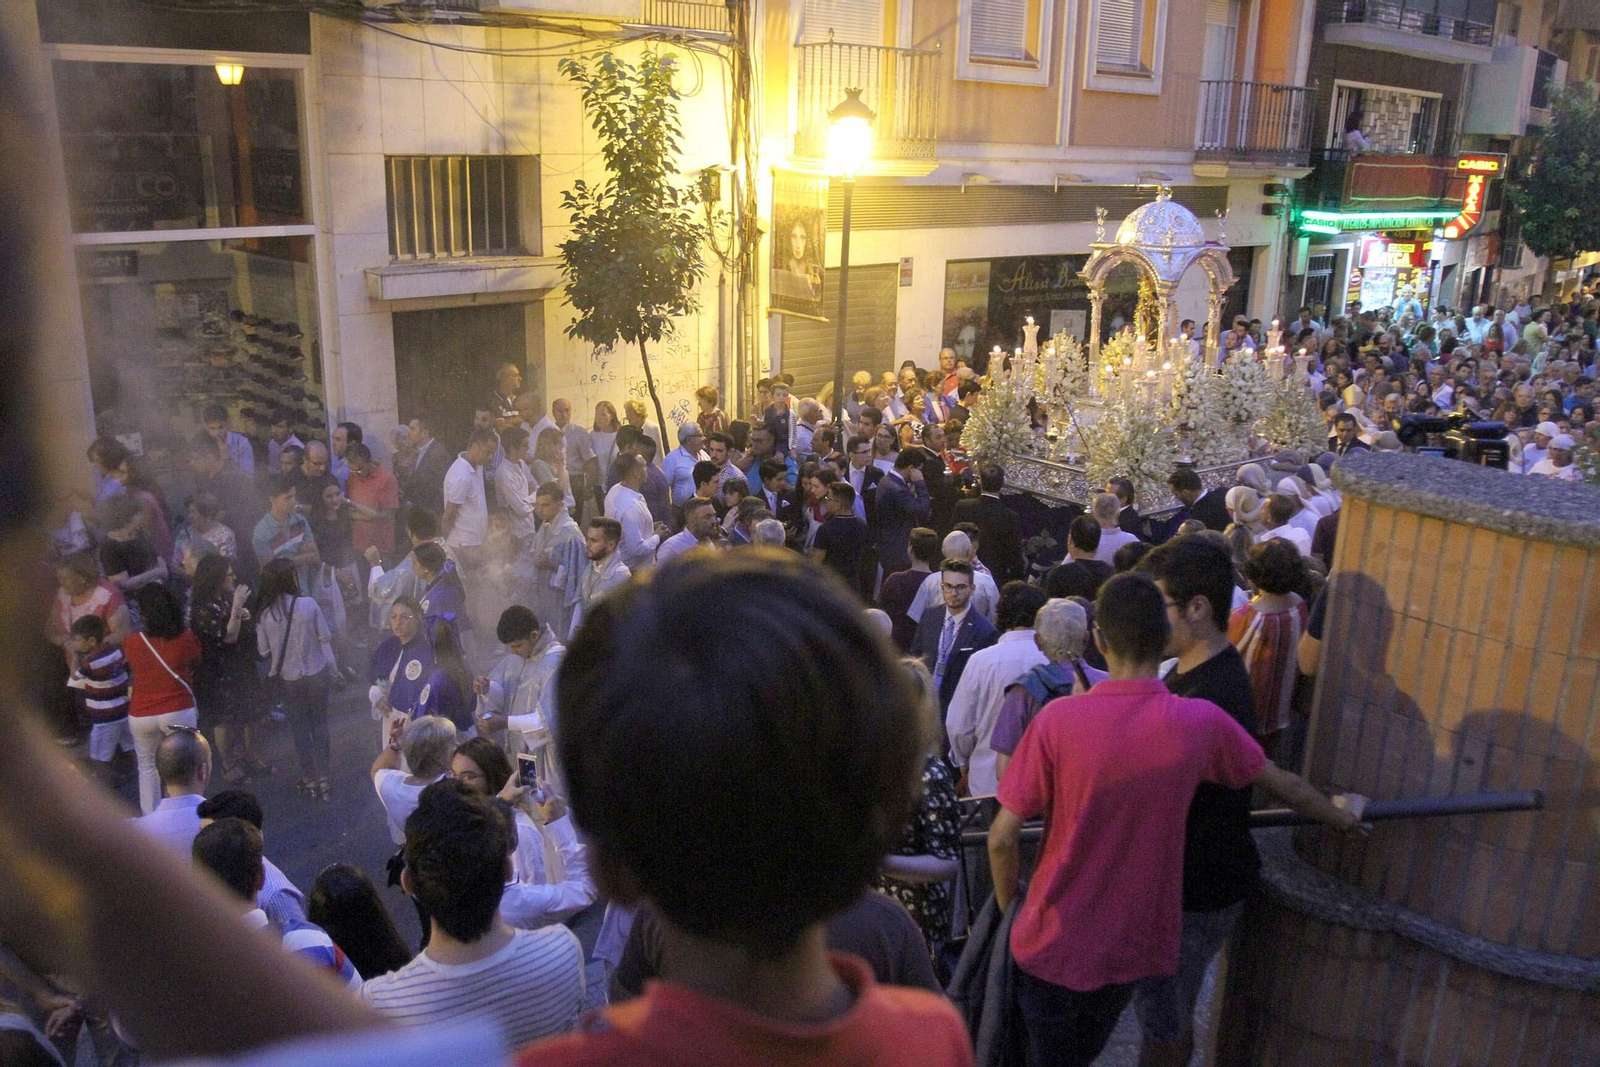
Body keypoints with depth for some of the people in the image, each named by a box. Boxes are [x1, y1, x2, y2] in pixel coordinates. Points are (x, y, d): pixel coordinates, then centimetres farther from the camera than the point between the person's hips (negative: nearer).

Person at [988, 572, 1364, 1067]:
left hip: (1053, 943, -3)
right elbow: (1284, 784, 8)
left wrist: (1009, 908, 3)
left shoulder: (1058, 719, -20)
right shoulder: (1202, 721, -11)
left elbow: (1002, 838, -16)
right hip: (1132, 944, 3)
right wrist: (1342, 818, 28)